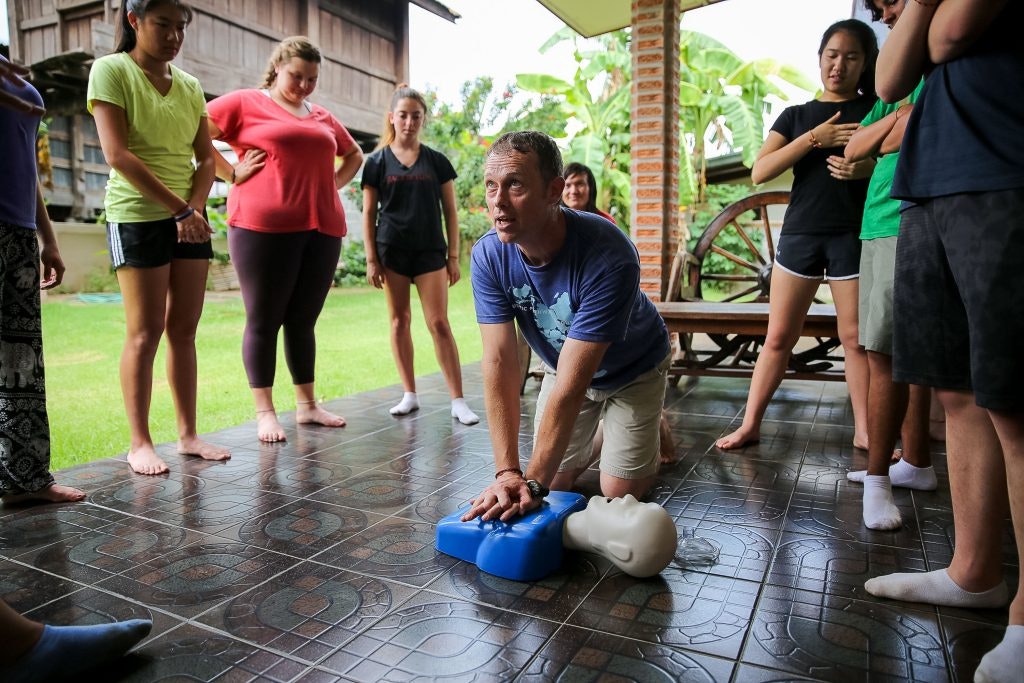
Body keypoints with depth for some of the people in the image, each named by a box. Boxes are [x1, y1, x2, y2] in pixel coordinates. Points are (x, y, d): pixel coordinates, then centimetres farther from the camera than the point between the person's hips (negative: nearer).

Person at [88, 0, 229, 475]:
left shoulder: (190, 86, 12)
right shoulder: (111, 70, -3)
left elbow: (205, 157, 8)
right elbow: (117, 155, -14)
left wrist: (195, 208, -9)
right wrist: (179, 208, -17)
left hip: (191, 218, 5)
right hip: (137, 217, -5)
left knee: (184, 329, 5)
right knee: (145, 333, -4)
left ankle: (188, 434, 13)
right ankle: (139, 443, 5)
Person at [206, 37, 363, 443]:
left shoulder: (323, 118, 21)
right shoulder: (246, 103, 6)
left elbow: (354, 156, 35)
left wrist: (333, 184, 18)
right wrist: (232, 174, -5)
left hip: (322, 228, 5)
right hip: (264, 225, -5)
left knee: (303, 319, 10)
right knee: (264, 320, 0)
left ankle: (307, 405, 18)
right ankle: (264, 412, 8)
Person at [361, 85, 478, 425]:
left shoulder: (436, 161, 5)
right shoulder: (378, 161, 4)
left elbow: (450, 211, 6)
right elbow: (369, 213, 4)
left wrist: (453, 256, 1)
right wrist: (371, 259, -2)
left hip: (430, 251, 0)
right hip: (392, 252, 1)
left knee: (439, 323, -5)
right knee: (399, 321, 5)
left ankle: (458, 400, -3)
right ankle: (410, 394, 17)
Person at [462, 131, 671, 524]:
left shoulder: (608, 256, -39)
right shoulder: (488, 255, -24)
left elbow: (572, 384, -39)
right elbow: (500, 363, -28)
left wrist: (533, 482, -39)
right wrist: (507, 472, -34)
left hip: (634, 370, -3)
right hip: (564, 367, 4)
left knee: (620, 491, -4)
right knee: (555, 481, 3)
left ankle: (653, 425, 26)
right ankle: (598, 430, 32)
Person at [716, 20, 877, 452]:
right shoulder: (797, 116, 12)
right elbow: (760, 172, -1)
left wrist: (867, 168, -15)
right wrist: (815, 138, -12)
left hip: (854, 236, -1)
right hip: (799, 234, 1)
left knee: (856, 339, 0)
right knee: (778, 337, 2)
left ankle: (864, 432, 12)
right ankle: (750, 425, 7)